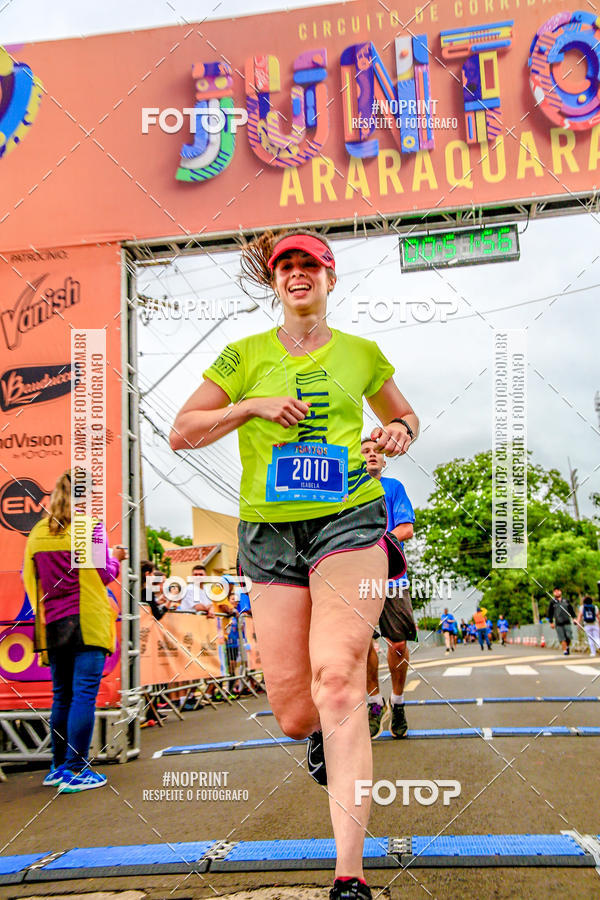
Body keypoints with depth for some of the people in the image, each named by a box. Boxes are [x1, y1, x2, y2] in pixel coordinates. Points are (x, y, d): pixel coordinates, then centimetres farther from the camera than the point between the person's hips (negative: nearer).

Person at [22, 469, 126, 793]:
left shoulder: (37, 532, 8)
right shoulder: (90, 526, -6)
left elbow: (29, 578, 12)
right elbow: (104, 574, -7)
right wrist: (116, 558, 12)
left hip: (53, 626, 5)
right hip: (87, 622, -5)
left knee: (61, 696, 14)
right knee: (84, 694, -3)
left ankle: (59, 767, 21)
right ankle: (75, 770, -5)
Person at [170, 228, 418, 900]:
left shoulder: (361, 355, 11)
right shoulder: (246, 356, 8)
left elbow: (400, 413, 28)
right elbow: (181, 433, 6)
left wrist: (401, 432, 4)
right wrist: (252, 405, -8)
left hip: (349, 520, -1)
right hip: (270, 532, 1)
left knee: (336, 677, -22)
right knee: (292, 711, 1)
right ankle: (322, 734, 43)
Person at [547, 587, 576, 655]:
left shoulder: (566, 601, 11)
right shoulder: (552, 602, 4)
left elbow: (571, 610, 17)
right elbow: (550, 613, 4)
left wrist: (573, 618, 7)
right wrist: (551, 622, 0)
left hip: (567, 622, 1)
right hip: (558, 623, -1)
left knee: (569, 636, -7)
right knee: (562, 638, -5)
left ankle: (568, 647, 19)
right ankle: (565, 650, 3)